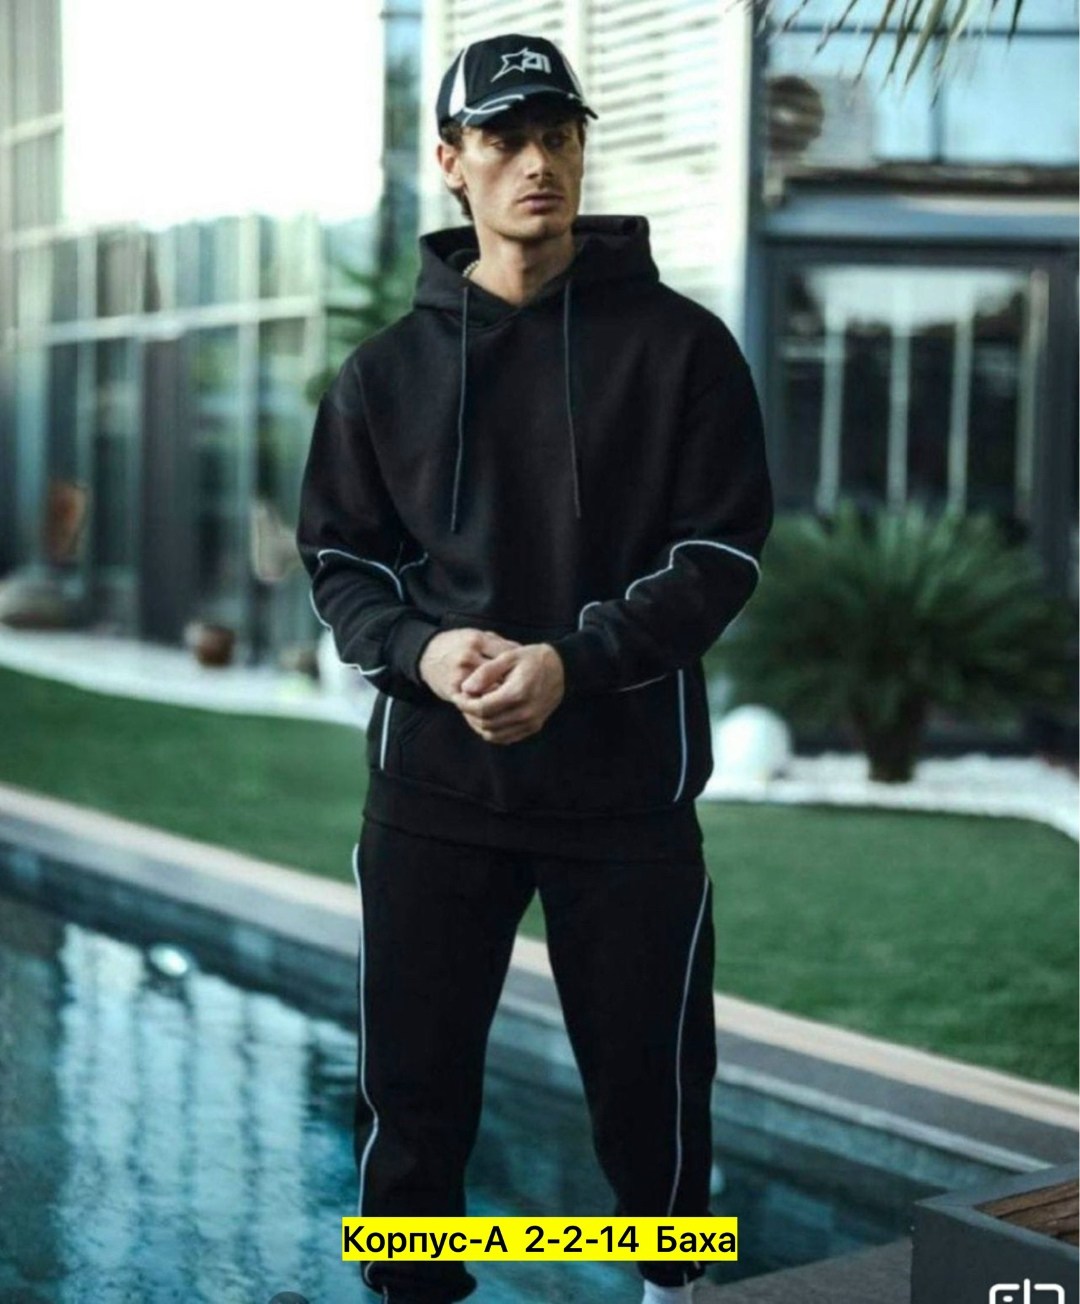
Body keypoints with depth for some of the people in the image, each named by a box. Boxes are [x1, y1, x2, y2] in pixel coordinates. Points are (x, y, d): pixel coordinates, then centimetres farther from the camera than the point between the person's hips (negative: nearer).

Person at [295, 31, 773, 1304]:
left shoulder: (680, 344, -1)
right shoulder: (386, 367, 8)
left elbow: (721, 550, -5)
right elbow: (339, 558, 8)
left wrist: (573, 661, -19)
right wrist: (423, 652, -14)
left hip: (626, 780, -2)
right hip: (431, 781, 2)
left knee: (649, 1074, 11)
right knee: (410, 1077, 8)